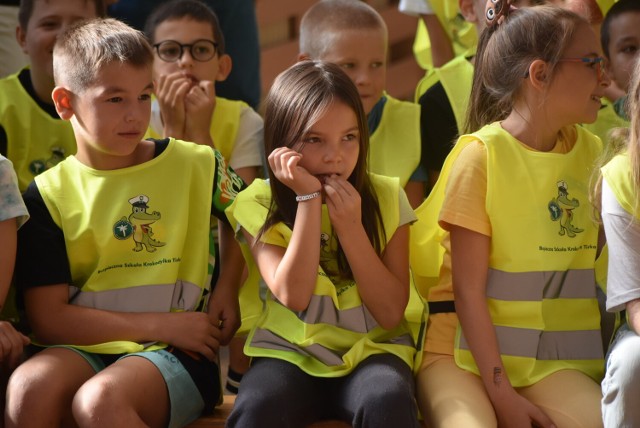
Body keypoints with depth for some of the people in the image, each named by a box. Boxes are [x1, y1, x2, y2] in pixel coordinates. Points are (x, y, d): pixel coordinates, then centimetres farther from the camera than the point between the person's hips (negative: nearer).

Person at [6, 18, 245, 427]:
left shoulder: (196, 165, 5)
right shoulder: (48, 195, 4)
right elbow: (49, 319, -2)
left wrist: (228, 287, 7)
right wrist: (161, 325, -9)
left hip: (178, 352, -1)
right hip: (86, 348, 1)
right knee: (28, 387, -33)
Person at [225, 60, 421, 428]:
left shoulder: (386, 198, -3)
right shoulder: (259, 204, -5)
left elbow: (390, 312, -8)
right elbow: (293, 295, -19)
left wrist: (350, 226, -18)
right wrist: (309, 198, -20)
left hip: (371, 348, 0)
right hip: (290, 352, 0)